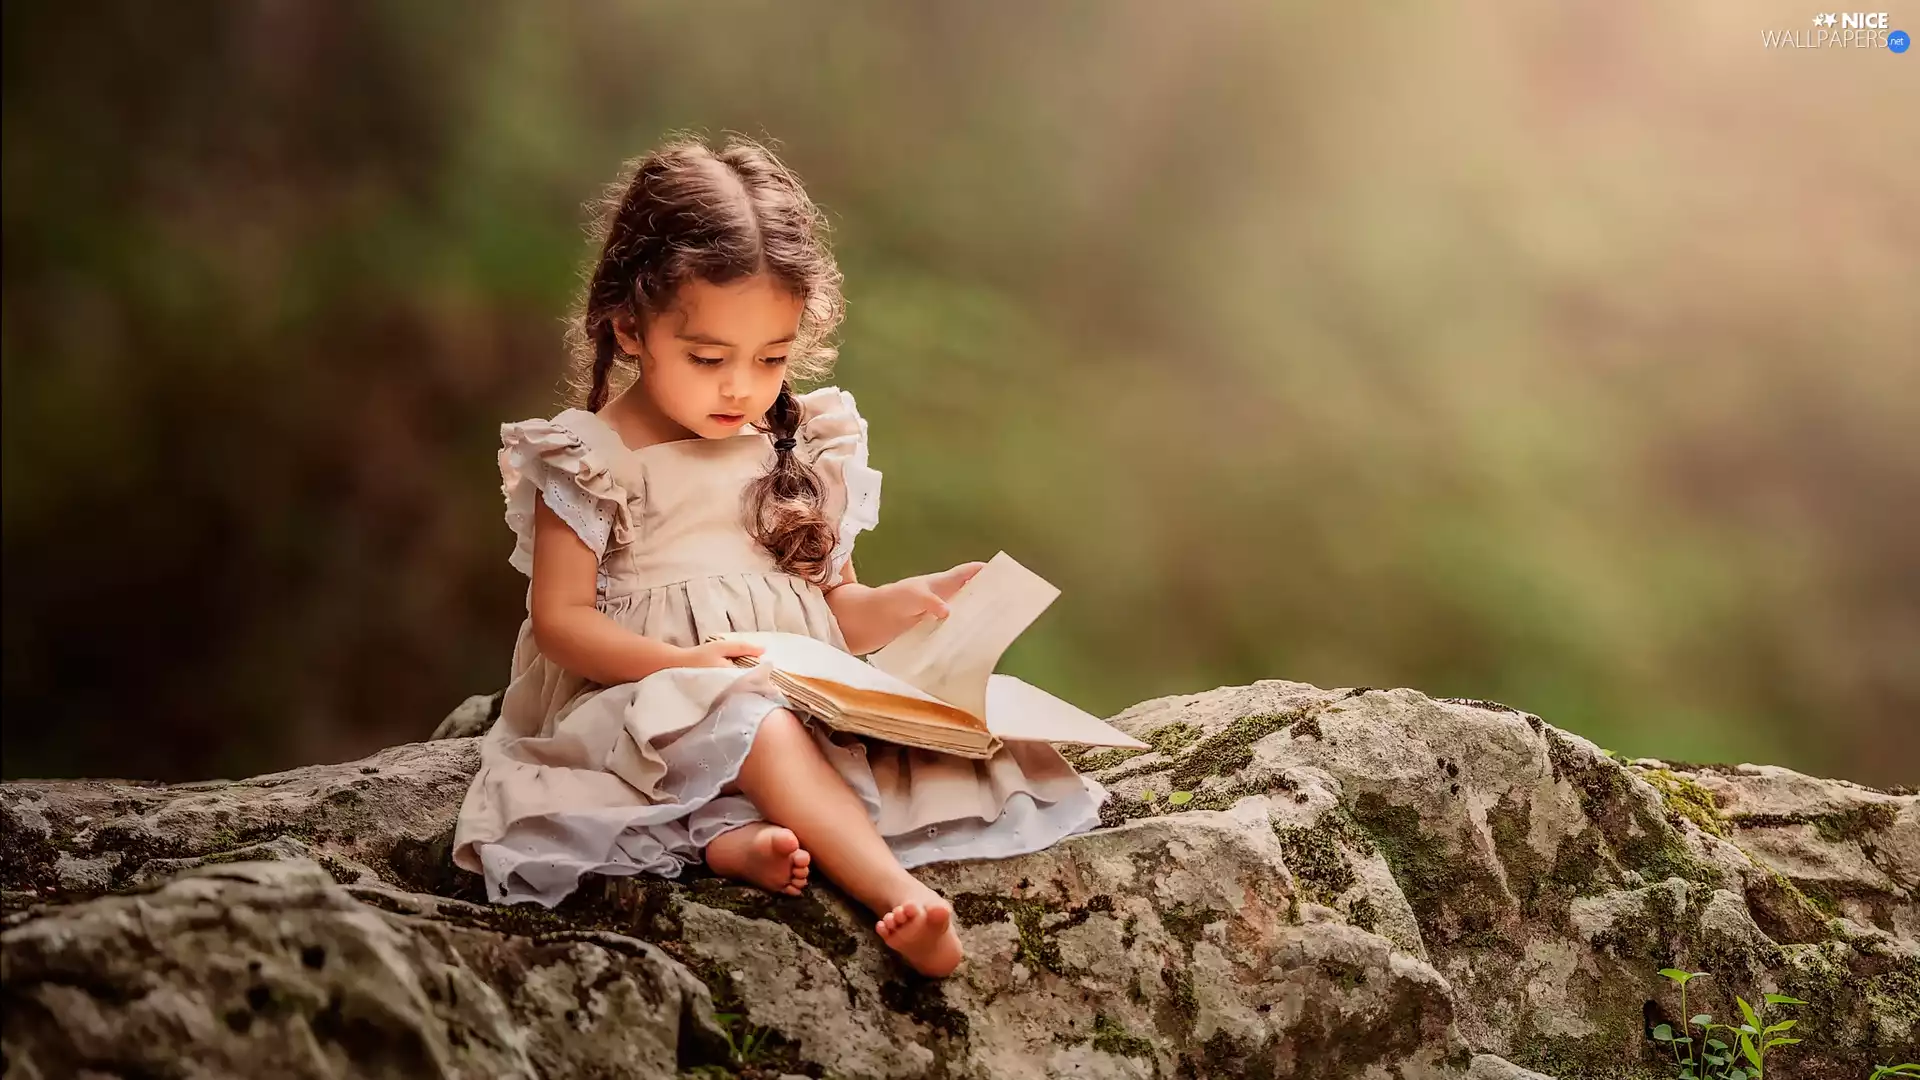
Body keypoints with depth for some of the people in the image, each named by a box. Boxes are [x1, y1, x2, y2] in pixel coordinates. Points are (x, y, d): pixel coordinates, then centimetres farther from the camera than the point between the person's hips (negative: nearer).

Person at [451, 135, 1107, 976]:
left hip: (802, 701, 5)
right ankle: (900, 894, -50)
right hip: (648, 709, -5)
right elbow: (561, 620, -7)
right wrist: (687, 666, -22)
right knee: (750, 723, -38)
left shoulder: (802, 450, 13)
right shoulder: (593, 458, -2)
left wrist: (913, 602, -4)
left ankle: (740, 838, -42)